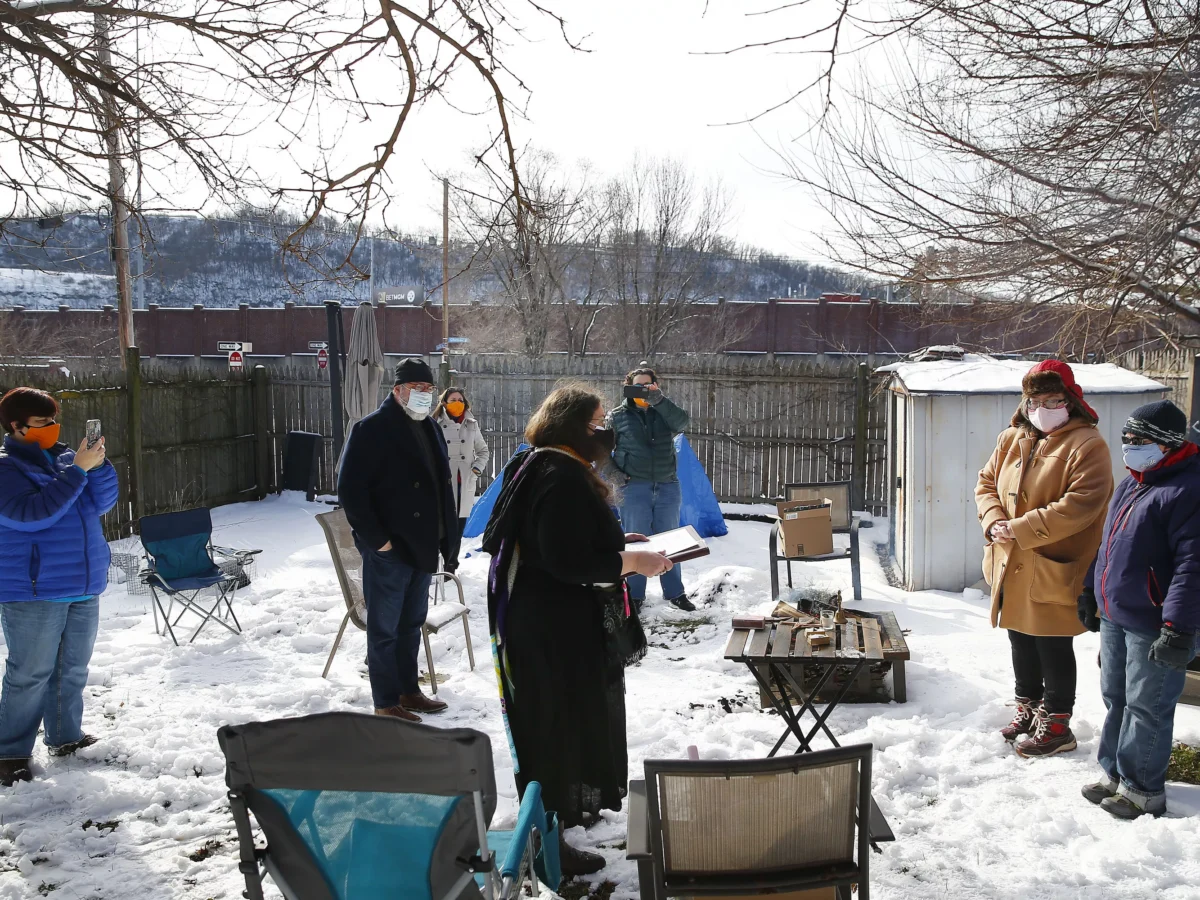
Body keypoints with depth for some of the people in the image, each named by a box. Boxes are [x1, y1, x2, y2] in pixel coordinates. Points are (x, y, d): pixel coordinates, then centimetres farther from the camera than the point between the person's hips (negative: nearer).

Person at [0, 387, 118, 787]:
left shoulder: (65, 457, 9)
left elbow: (102, 502, 4)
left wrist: (98, 466, -13)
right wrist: (77, 471, -25)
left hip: (84, 586, 6)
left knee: (73, 669, 14)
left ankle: (66, 736, 28)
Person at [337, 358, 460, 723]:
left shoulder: (430, 429, 13)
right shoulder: (372, 430, -12)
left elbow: (442, 487, 19)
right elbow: (350, 490, -16)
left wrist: (447, 540, 12)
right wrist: (376, 539, -18)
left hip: (422, 546, 8)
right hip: (389, 550, -8)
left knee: (412, 623, 18)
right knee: (385, 628, 2)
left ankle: (408, 690, 30)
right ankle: (386, 703, 11)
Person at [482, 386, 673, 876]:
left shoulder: (537, 466, 9)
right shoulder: (563, 477, -23)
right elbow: (569, 561, -28)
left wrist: (615, 540, 15)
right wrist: (631, 561, -19)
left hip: (535, 618, 11)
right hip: (559, 628, -11)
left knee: (547, 726, 24)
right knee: (558, 729, 2)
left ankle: (562, 809, 43)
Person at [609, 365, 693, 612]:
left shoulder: (665, 412, 7)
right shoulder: (618, 416, 2)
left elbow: (681, 422, -14)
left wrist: (659, 400, -24)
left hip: (668, 488, 3)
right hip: (634, 488, -2)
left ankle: (675, 593, 22)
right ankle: (635, 595, 12)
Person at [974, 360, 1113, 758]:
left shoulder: (1086, 445, -14)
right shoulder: (1012, 439, 7)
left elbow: (1078, 506, -24)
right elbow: (986, 483, 11)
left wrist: (1020, 529, -24)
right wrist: (994, 520, -9)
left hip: (1053, 572, -7)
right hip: (1012, 567, 7)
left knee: (1053, 650, 6)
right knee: (1021, 643, 20)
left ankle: (1056, 724, 21)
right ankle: (1028, 709, 37)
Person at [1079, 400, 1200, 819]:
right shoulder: (1129, 484, 12)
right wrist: (1091, 591, 22)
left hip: (1153, 627, -9)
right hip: (1114, 618, 9)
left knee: (1146, 709, 3)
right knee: (1116, 699, 18)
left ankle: (1143, 791, 17)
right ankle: (1114, 773, 32)